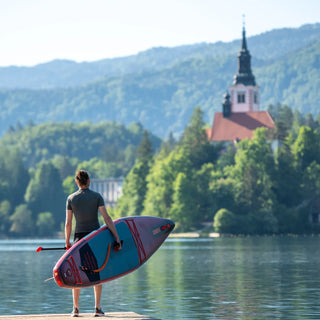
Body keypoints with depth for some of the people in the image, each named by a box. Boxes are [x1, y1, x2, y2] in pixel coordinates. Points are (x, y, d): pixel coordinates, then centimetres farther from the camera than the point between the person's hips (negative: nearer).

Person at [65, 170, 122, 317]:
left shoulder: (71, 198, -1)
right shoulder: (96, 196, -5)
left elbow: (68, 223, 0)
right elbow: (107, 219, -11)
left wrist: (67, 242, 10)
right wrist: (117, 237, -9)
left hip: (79, 237, 1)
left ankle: (75, 309, 8)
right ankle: (98, 308, 5)